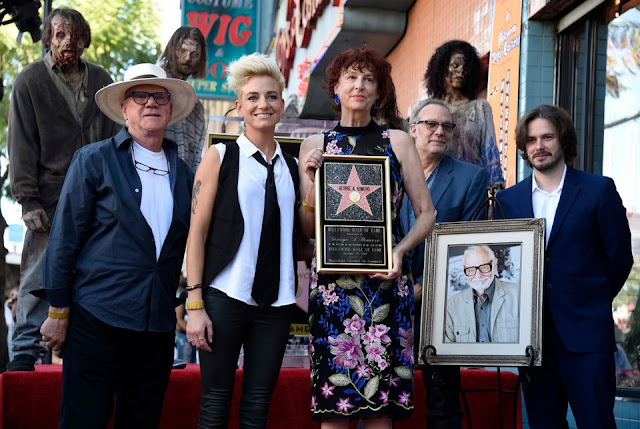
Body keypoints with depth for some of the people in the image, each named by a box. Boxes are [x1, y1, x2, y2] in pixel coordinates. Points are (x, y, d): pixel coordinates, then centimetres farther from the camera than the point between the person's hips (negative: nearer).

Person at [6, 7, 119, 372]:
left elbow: (115, 138, 16)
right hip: (50, 200, -2)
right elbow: (21, 144, -1)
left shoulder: (101, 80, 12)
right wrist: (28, 200, -8)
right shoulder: (30, 81, 3)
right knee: (39, 276, -2)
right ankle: (27, 349, 8)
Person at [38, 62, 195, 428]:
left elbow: (188, 246, 14)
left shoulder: (184, 174, 11)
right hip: (98, 316, -4)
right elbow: (64, 239, -2)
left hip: (157, 323, 4)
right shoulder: (94, 161, 0)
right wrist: (58, 312, -4)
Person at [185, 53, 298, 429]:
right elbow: (197, 232, -1)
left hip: (276, 300, 3)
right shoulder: (221, 157, 3)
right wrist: (195, 305, -8)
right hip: (225, 295, -3)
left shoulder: (292, 166, 12)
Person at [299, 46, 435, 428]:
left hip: (386, 279, 0)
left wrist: (401, 250, -10)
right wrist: (313, 181, -5)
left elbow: (426, 214, 7)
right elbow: (308, 231, 10)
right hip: (332, 281, 0)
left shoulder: (397, 142, 10)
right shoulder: (315, 146, 11)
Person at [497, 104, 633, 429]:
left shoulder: (599, 190, 1)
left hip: (585, 329, -3)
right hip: (530, 331, 3)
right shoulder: (508, 199, 9)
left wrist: (592, 302, 5)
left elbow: (619, 255, 2)